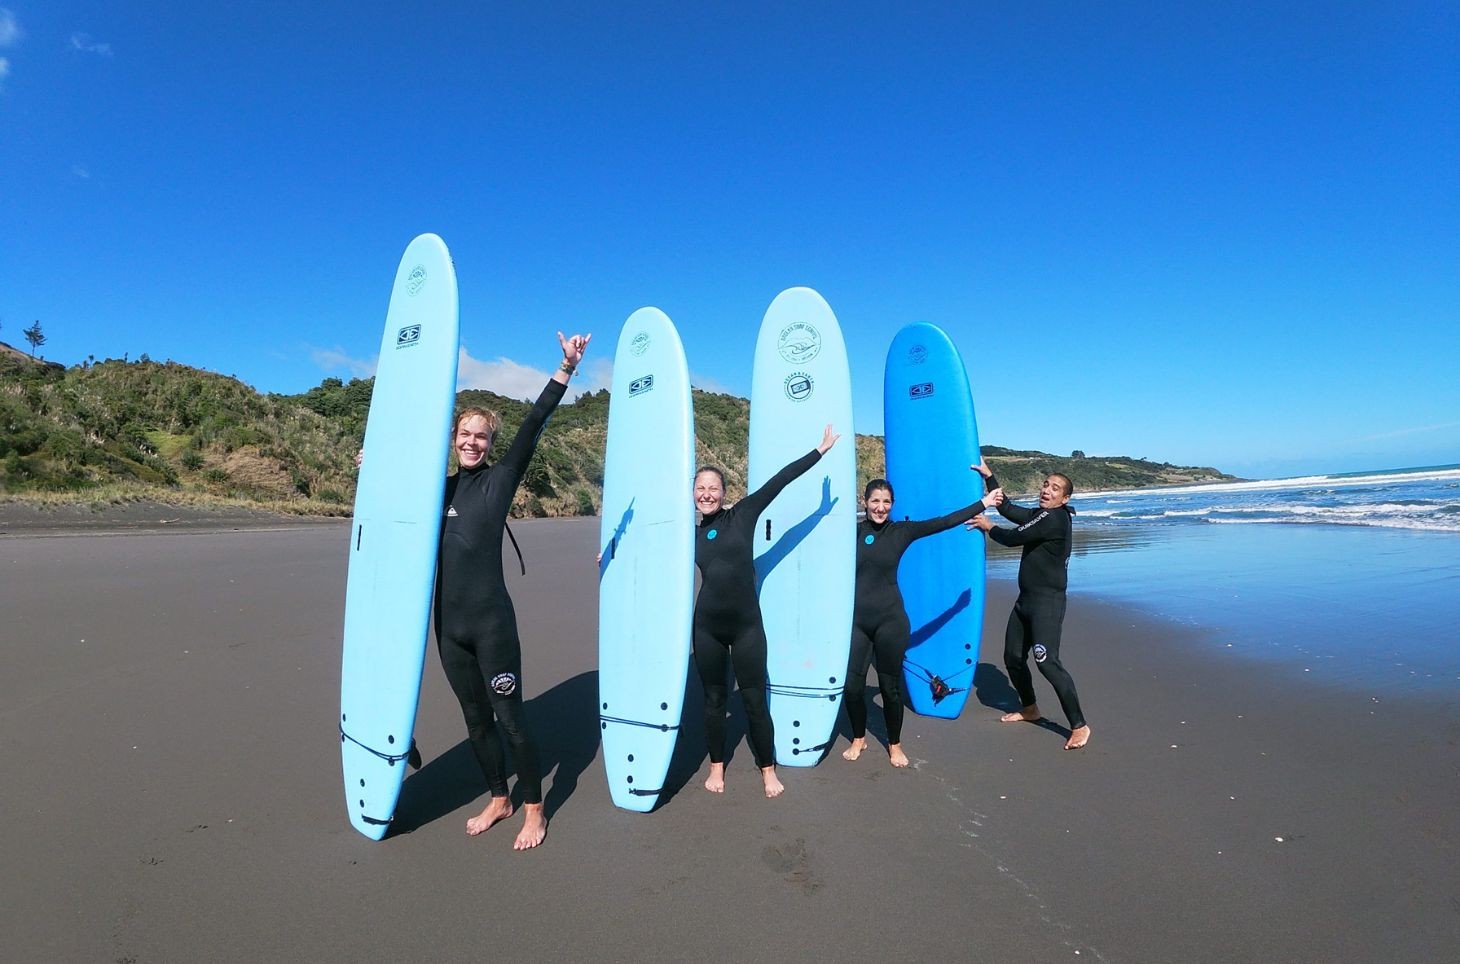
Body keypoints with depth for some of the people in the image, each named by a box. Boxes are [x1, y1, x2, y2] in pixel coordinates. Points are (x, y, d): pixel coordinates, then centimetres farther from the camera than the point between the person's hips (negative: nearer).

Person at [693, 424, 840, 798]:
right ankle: (717, 767, 34)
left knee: (754, 700, 6)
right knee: (714, 698, 14)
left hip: (746, 625, -2)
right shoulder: (691, 535, 5)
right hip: (708, 627, 2)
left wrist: (819, 450, -5)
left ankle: (768, 770, 27)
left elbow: (779, 481, -5)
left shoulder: (743, 515, -3)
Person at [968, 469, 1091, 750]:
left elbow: (1012, 538, -17)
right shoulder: (1040, 514, 12)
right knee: (1013, 657, 16)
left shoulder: (1055, 518, -17)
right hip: (1026, 599, 10)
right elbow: (1007, 509, 14)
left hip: (1047, 601, -10)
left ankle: (1079, 726, -7)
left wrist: (988, 527, 0)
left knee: (1047, 661, -18)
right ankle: (1030, 709, 36)